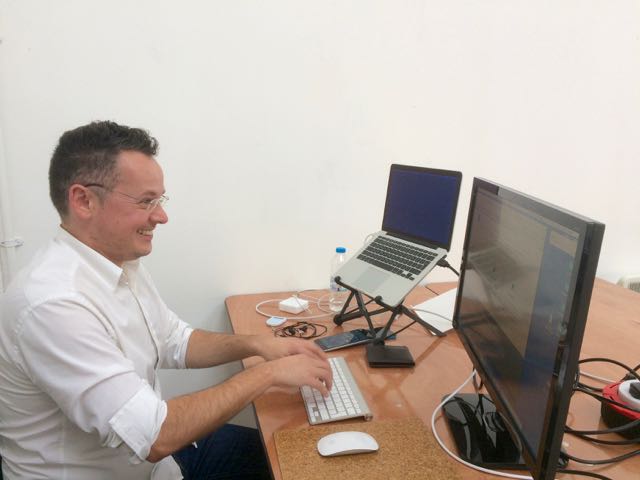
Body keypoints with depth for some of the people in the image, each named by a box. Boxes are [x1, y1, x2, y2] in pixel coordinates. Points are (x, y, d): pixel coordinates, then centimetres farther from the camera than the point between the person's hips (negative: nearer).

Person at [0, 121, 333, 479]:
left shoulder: (122, 263, -3)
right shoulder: (53, 304, -31)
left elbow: (176, 342, 9)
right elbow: (155, 437, -31)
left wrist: (255, 344, -6)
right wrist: (267, 373, -23)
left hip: (147, 449, 7)